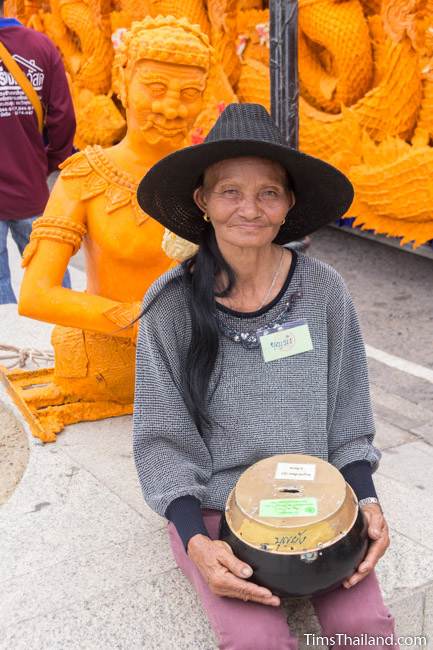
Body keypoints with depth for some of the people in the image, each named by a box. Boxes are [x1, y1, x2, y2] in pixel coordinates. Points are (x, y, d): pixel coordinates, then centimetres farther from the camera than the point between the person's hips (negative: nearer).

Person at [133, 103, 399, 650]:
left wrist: (366, 499, -8)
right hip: (212, 505, -1)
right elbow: (161, 436, -7)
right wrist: (196, 542, -18)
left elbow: (347, 413, 4)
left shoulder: (323, 290, -5)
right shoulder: (171, 305, -11)